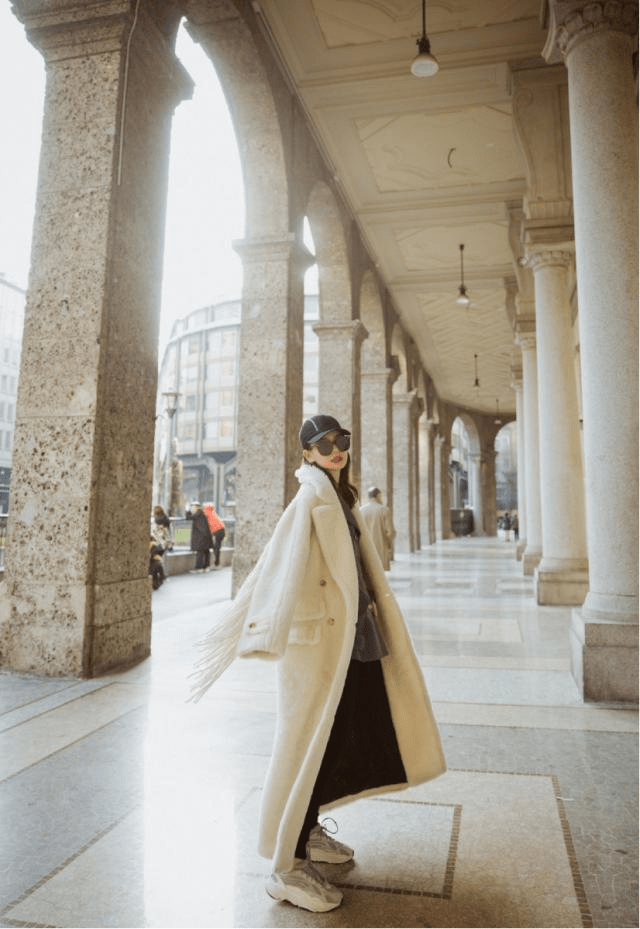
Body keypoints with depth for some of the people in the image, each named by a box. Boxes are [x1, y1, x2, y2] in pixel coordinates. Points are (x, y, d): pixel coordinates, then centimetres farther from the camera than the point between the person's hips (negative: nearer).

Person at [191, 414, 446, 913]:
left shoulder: (343, 498, 12)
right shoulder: (311, 500, -15)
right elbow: (280, 561, -26)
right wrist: (268, 630, -35)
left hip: (352, 633, 9)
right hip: (319, 635, -9)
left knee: (345, 736, 18)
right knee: (312, 740, -1)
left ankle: (308, 830, 36)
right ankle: (288, 866, 14)